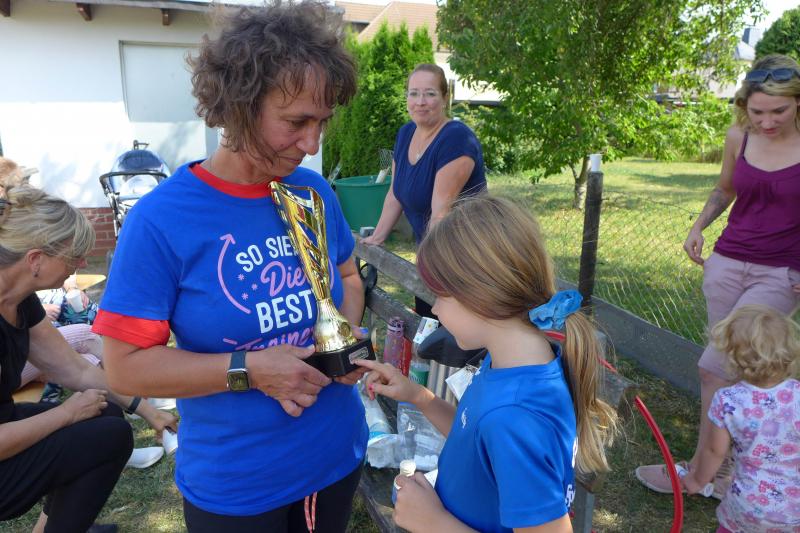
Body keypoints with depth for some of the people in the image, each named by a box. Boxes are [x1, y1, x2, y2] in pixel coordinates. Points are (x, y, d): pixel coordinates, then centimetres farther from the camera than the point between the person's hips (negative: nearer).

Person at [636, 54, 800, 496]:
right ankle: (726, 469, 23)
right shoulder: (738, 137, 1)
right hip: (726, 263, 4)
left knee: (715, 366, -10)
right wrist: (698, 226, 1)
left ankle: (696, 470, 8)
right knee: (735, 369, 9)